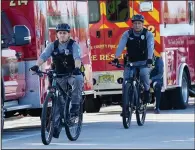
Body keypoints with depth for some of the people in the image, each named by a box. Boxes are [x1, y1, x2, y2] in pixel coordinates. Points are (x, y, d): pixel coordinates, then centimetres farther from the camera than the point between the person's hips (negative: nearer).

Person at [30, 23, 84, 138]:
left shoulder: (74, 45, -10)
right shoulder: (53, 46, -2)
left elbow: (77, 58, -28)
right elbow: (43, 56, -17)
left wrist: (77, 68, -49)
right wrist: (36, 66, -37)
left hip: (73, 73, -3)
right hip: (59, 75, 3)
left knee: (78, 79, -38)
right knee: (58, 100, 0)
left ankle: (75, 104, -26)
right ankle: (57, 126, 5)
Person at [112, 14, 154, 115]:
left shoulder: (148, 34, -7)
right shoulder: (127, 34, -3)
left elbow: (150, 47, -22)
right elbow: (121, 46, -16)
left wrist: (149, 59, -39)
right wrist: (116, 58, -32)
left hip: (144, 62, -2)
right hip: (131, 61, 2)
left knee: (144, 73, -34)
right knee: (126, 80, -12)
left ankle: (147, 91, -8)